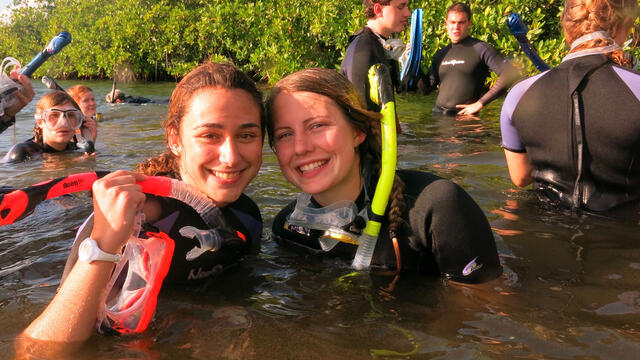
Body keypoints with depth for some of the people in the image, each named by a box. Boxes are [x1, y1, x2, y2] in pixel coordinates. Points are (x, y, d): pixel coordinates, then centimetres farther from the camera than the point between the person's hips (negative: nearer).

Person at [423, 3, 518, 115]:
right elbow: (426, 88, 18)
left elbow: (510, 75, -11)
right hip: (438, 114, 4)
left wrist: (480, 103, -11)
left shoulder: (480, 49, -3)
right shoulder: (440, 54, 15)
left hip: (465, 116, -4)